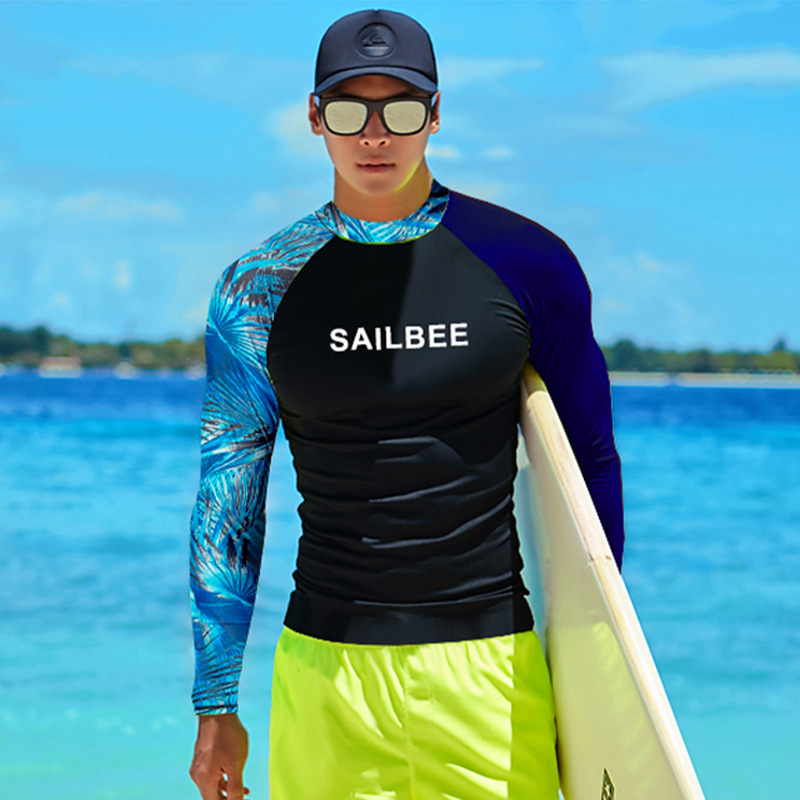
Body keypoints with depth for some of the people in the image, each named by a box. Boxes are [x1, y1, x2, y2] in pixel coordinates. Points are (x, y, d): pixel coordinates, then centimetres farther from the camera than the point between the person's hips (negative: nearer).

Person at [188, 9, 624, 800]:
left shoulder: (526, 261, 1)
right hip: (326, 671, 1)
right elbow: (227, 497, 7)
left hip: (490, 665, 0)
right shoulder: (260, 287, 3)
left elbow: (589, 464, 11)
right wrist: (215, 705, 7)